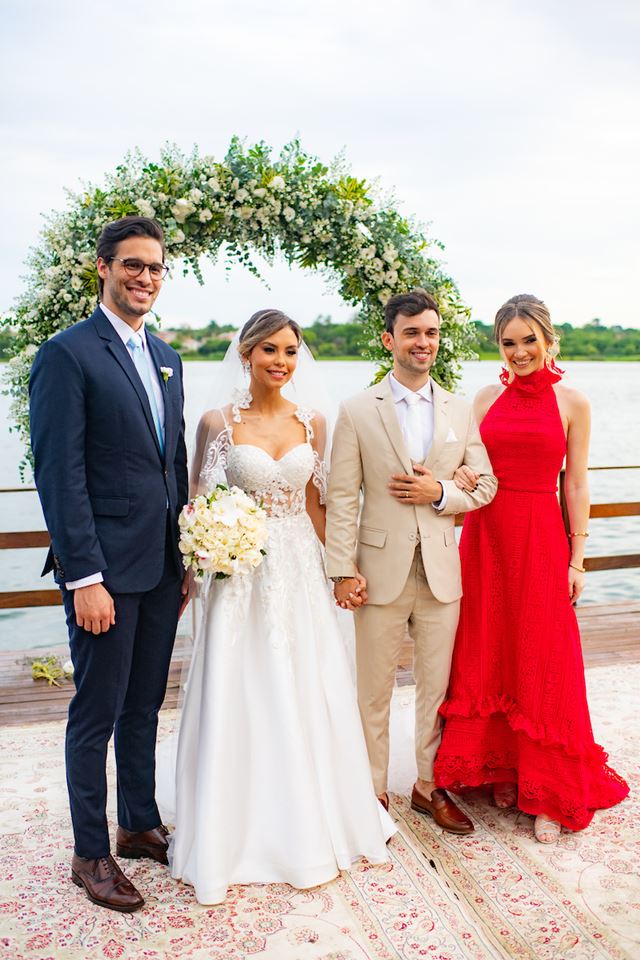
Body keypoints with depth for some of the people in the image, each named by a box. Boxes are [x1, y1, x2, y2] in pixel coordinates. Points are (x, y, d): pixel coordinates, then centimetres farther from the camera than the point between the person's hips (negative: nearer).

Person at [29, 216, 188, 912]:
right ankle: (90, 853, 23)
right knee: (97, 714, 6)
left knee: (144, 705, 18)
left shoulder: (166, 359, 13)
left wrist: (185, 555, 13)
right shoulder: (67, 355, -10)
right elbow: (59, 475, -15)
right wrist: (85, 577, -19)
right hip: (105, 568, -7)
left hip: (161, 566, 7)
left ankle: (140, 824, 35)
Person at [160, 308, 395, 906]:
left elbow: (313, 505, 11)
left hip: (301, 575, 3)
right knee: (238, 703, 3)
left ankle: (307, 828, 30)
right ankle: (238, 830, 22)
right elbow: (198, 505, -1)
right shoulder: (218, 422, -4)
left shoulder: (312, 423, 5)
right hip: (240, 575, -3)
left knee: (307, 701, 9)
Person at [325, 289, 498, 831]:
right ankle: (374, 793, 24)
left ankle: (429, 786, 31)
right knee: (374, 690, 8)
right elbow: (342, 497, -5)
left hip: (441, 569, 3)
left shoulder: (460, 411, 8)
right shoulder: (358, 411, -2)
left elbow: (486, 484, 10)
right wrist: (342, 570, -10)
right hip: (381, 569, -2)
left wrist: (441, 492, -10)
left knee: (438, 686, 12)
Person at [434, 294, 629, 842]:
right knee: (487, 658, 9)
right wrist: (460, 479, -11)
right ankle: (502, 768, 27)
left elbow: (576, 486, -1)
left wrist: (577, 559, -3)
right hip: (486, 536, 3)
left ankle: (549, 794, 15)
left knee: (542, 664, 2)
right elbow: (469, 464, 12)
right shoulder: (488, 397, 7)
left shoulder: (572, 403, -1)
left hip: (540, 541, -3)